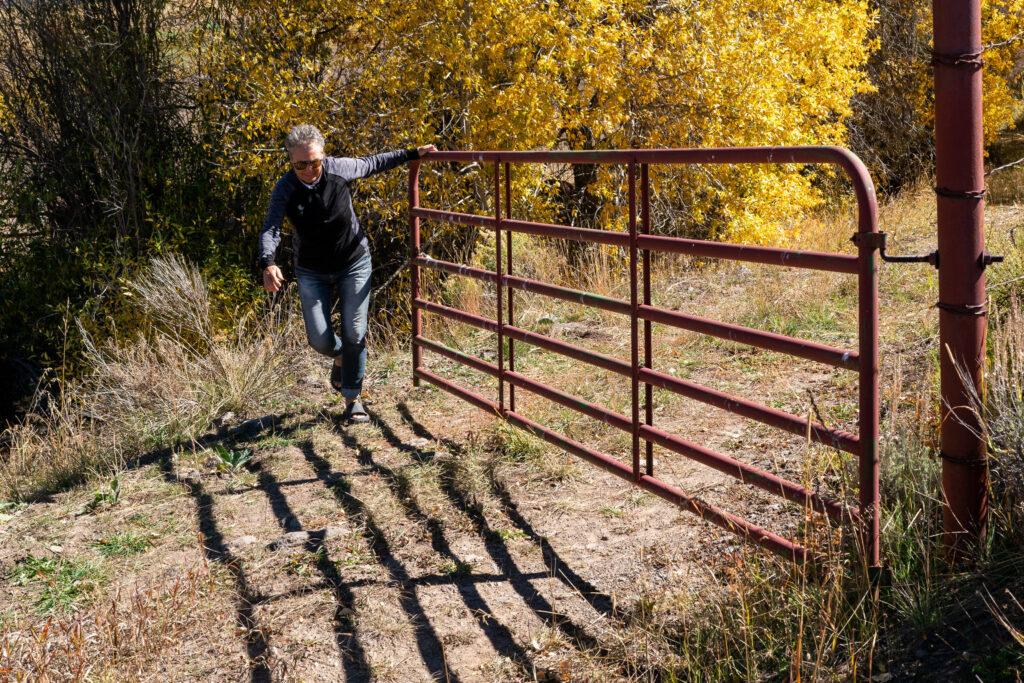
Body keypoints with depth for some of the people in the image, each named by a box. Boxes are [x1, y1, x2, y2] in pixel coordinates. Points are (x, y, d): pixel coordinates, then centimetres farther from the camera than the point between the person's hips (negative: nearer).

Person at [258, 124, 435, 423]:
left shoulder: (339, 168, -15)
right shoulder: (284, 190, -18)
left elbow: (371, 163, 5)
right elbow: (270, 229, -29)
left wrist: (412, 154, 9)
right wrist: (268, 263, -48)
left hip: (354, 265, 0)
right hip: (312, 273, 0)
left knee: (354, 334, -5)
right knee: (320, 339, -4)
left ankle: (353, 400, 9)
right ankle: (340, 357, 34)